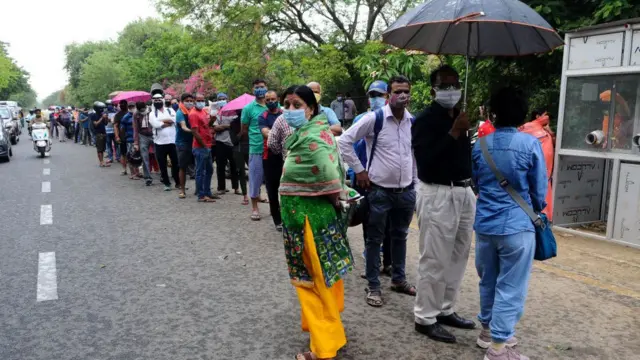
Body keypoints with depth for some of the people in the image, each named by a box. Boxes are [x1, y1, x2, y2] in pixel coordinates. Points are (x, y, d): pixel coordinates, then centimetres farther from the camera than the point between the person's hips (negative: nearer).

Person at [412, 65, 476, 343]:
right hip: (437, 195, -8)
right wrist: (454, 132, -21)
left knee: (458, 257, 14)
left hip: (464, 192, 8)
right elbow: (425, 159, -22)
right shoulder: (425, 120, -8)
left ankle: (446, 310, 29)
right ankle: (425, 318, 12)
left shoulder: (460, 117, 14)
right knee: (435, 260, -2)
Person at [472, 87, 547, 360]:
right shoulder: (530, 144, -11)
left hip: (485, 223, 5)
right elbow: (540, 189, -1)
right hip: (517, 225, -4)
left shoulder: (480, 145, 1)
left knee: (488, 280, 19)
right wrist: (536, 211, 19)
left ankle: (488, 331, 35)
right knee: (510, 286, 4)